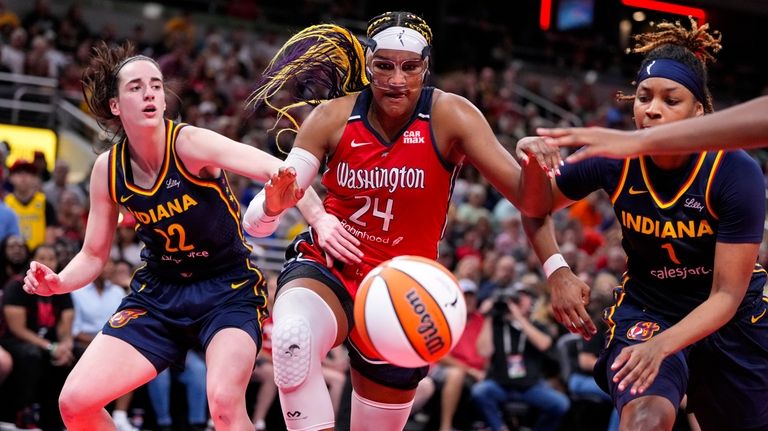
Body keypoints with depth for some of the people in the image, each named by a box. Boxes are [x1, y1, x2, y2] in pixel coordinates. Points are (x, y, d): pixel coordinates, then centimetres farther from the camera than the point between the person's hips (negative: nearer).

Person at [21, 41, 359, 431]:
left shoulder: (189, 143, -20)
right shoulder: (108, 169, -6)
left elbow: (279, 170, -36)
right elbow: (94, 255, 6)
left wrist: (319, 217, -55)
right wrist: (57, 283, -15)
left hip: (228, 287, -5)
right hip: (158, 292, 5)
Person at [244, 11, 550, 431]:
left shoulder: (449, 116, -11)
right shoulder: (333, 117, -7)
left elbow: (528, 200, -17)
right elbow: (261, 214, -8)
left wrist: (535, 166, -41)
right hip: (327, 269, -1)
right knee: (292, 339, -36)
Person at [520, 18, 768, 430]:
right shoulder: (613, 161, -17)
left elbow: (727, 295, -22)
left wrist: (662, 345, -37)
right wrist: (556, 272, -16)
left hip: (733, 317, 0)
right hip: (646, 308, 0)